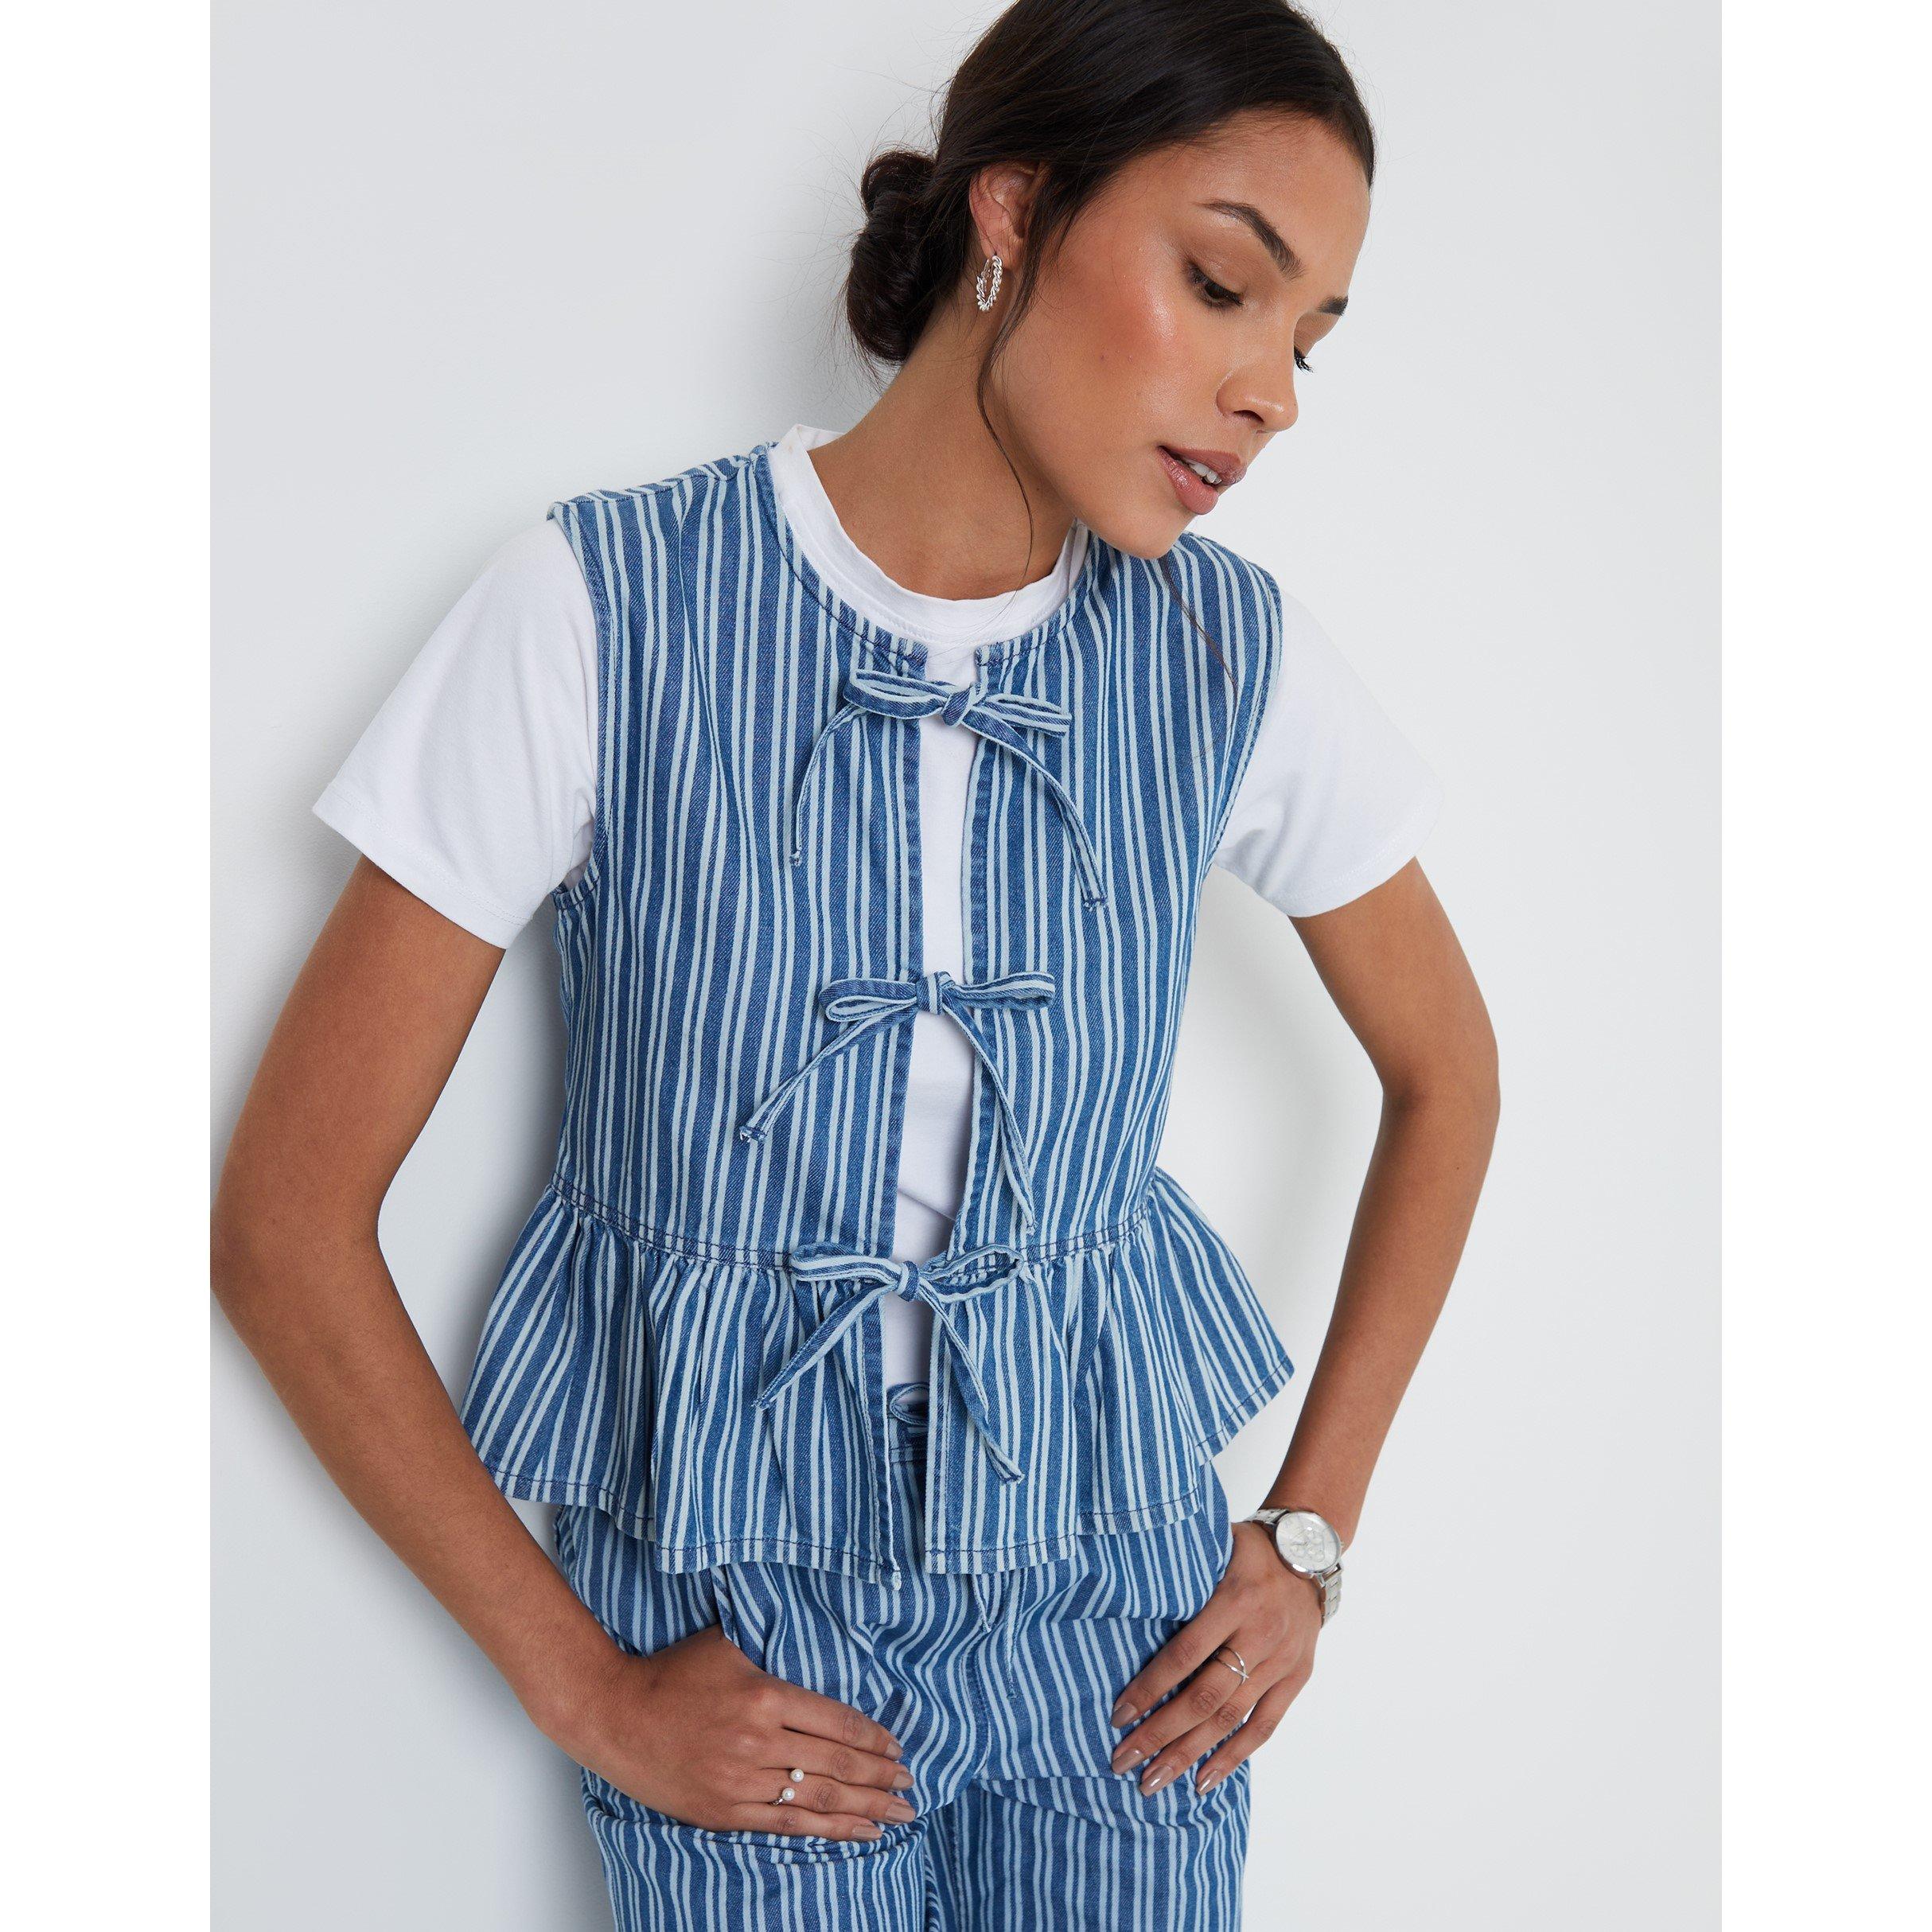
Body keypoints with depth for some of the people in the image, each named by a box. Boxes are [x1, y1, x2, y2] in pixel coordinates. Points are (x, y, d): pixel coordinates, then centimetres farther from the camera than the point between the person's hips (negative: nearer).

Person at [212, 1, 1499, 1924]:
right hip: (735, 1627, -2)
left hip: (1114, 1607, 3)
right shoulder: (608, 611, -17)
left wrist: (1310, 1536, 4)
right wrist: (585, 1688, -9)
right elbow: (282, 1216, -12)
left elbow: (1445, 1073, 9)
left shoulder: (1231, 653, -8)